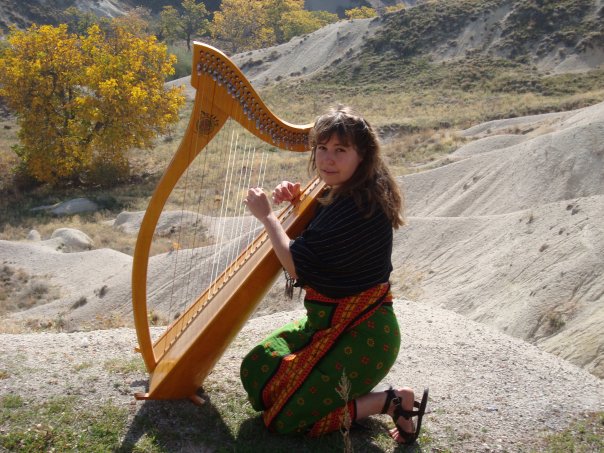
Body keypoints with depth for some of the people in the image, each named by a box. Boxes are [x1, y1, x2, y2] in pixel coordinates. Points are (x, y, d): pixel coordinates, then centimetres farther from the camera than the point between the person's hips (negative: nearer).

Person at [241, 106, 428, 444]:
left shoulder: (358, 207, -28)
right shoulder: (343, 192, 1)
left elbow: (297, 266, -24)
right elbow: (316, 240, 18)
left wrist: (267, 215, -13)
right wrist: (297, 200, -1)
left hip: (359, 335, -10)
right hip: (329, 320, 10)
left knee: (285, 416, -2)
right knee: (256, 369, 15)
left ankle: (393, 402, 1)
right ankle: (350, 389, 17)